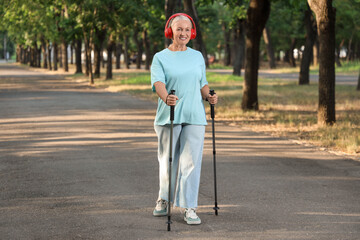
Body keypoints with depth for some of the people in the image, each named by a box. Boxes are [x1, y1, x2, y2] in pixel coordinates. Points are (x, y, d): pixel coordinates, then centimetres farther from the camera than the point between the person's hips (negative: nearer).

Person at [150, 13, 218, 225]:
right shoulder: (160, 58, 4)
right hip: (169, 116, -2)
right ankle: (163, 200, 29)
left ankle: (190, 209, -3)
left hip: (194, 116, 2)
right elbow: (158, 82, -12)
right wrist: (166, 98, -32)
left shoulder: (197, 56, 15)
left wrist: (209, 96, -1)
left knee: (191, 162, -5)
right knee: (168, 160, 7)